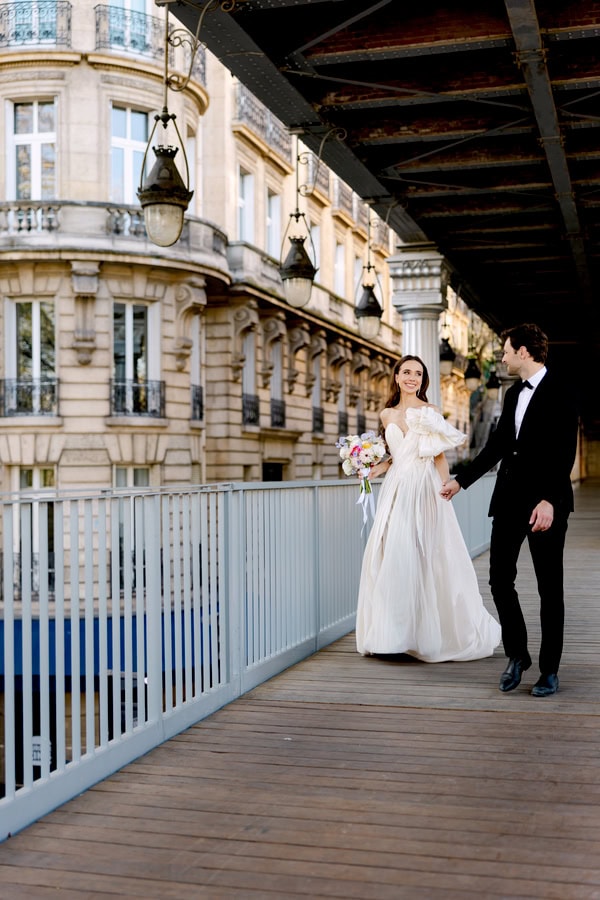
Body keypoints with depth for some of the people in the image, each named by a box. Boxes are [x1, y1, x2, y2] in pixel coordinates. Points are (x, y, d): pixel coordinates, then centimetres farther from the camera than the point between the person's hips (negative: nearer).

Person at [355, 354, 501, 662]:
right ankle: (393, 633, 10)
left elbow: (440, 458, -3)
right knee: (391, 559, 1)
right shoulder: (387, 415, 13)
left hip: (425, 490, -4)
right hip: (396, 490, 5)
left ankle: (431, 635, 6)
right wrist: (378, 468, 4)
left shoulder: (430, 412, 0)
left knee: (427, 560, -5)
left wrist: (442, 494, -13)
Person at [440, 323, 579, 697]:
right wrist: (461, 480, 19)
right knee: (500, 579, 4)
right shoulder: (513, 393, 15)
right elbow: (497, 445, 20)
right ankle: (517, 654, 20)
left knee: (550, 587, 3)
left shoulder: (560, 389, -8)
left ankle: (550, 669, 13)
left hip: (547, 501, -7)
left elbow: (565, 450, -16)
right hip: (509, 498, 7)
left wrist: (549, 500, -24)